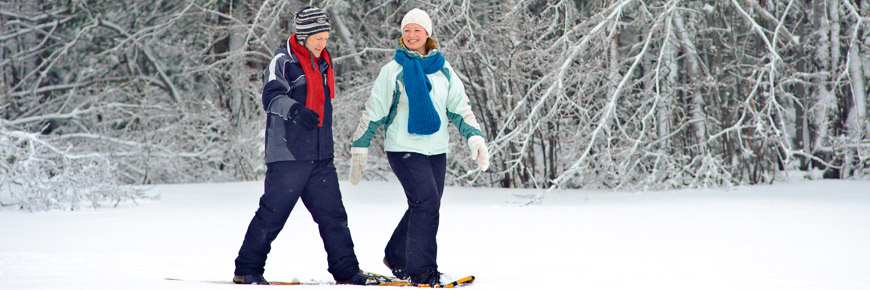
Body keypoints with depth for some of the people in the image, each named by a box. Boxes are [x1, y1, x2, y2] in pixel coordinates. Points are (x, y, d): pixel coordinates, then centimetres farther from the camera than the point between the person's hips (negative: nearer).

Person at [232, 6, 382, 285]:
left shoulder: (322, 62, 18)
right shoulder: (283, 61, -7)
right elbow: (272, 97, -23)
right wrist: (296, 110, -43)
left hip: (320, 157, 7)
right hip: (288, 155, -7)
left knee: (333, 215, 4)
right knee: (272, 215, -4)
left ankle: (346, 270, 7)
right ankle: (247, 270, 4)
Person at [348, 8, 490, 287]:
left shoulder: (443, 69, 9)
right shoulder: (394, 70, -3)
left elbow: (460, 107, 13)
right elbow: (373, 112, 0)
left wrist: (475, 138, 0)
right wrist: (359, 149, -1)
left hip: (436, 150, 5)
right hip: (404, 149, -5)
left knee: (424, 208, 11)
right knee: (427, 203, -17)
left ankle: (396, 257, 30)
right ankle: (420, 270, -12)